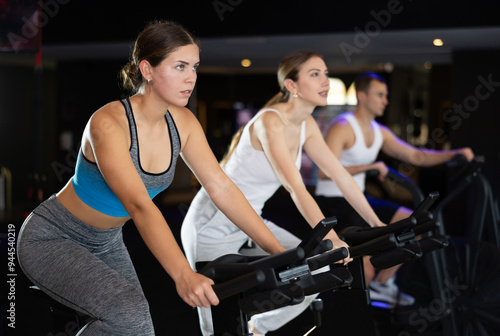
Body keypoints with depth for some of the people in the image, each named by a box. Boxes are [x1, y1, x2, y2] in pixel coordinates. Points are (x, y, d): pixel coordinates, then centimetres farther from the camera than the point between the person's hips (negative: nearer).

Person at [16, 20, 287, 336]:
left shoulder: (183, 123, -9)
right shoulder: (109, 123, -30)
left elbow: (221, 187, -10)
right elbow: (139, 205, -41)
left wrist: (278, 251, -17)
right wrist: (184, 275, -53)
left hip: (105, 242, 8)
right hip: (52, 239, -7)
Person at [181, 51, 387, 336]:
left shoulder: (307, 125, 2)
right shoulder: (270, 121, -24)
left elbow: (340, 175, 3)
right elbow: (295, 187, -33)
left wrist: (378, 225, 1)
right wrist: (331, 239, -38)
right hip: (213, 225, -8)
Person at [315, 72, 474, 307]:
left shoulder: (380, 133, 9)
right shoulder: (342, 127, -17)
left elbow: (416, 157, 10)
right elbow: (325, 172, -29)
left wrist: (455, 154, -3)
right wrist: (370, 166, -35)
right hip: (333, 203, -9)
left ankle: (381, 284, 15)